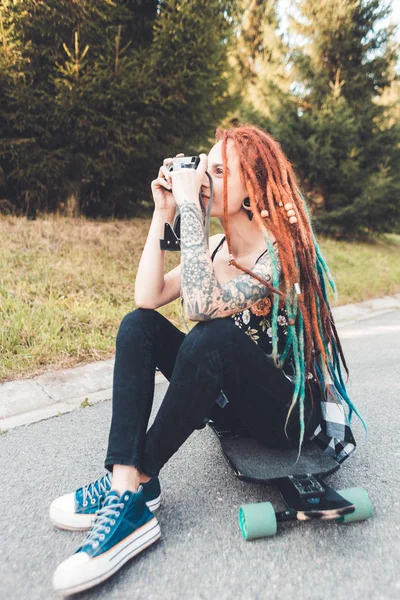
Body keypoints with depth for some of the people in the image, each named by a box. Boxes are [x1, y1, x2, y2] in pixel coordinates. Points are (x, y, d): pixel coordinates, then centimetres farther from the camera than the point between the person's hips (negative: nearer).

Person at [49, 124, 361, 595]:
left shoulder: (284, 252, -20)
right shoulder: (216, 246, 2)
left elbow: (201, 306, -35)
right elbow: (147, 298, -10)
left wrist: (189, 205, -29)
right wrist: (162, 214, -11)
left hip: (290, 411, -6)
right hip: (232, 398, 7)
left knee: (212, 337, -36)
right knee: (138, 326, -10)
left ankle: (138, 481, -15)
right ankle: (124, 486, -20)